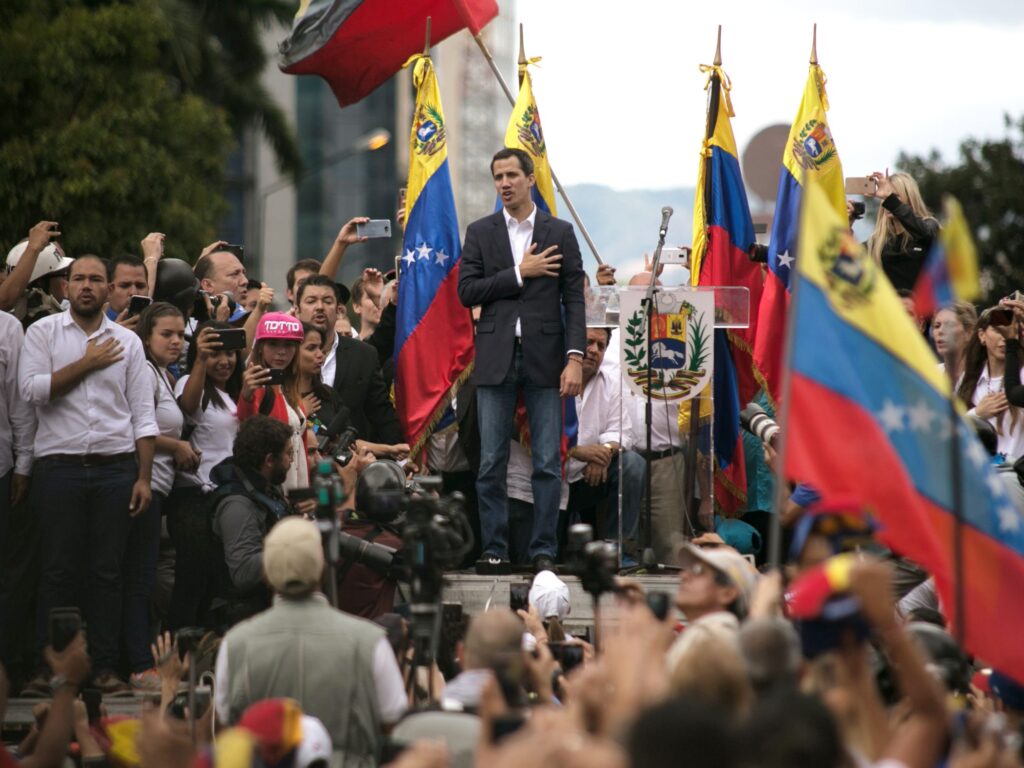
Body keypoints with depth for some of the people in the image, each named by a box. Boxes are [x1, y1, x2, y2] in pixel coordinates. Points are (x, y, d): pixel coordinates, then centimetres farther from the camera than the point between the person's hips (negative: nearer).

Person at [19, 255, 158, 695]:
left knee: (107, 572, 3)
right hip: (60, 465, -2)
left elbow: (143, 414, 9)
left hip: (115, 467, 2)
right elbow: (32, 389, -11)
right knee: (59, 571, 0)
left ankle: (105, 666, 7)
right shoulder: (44, 333, 5)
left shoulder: (127, 342, 10)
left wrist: (144, 477, 1)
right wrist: (87, 364, -7)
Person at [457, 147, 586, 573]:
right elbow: (466, 291, -1)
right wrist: (519, 274, -9)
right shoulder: (480, 232, 8)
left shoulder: (559, 233, 6)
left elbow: (574, 299, 2)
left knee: (547, 462, -1)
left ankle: (543, 550, 4)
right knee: (491, 463, 2)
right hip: (496, 358, 1)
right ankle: (494, 549, 7)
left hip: (544, 358, -1)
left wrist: (575, 357, -8)